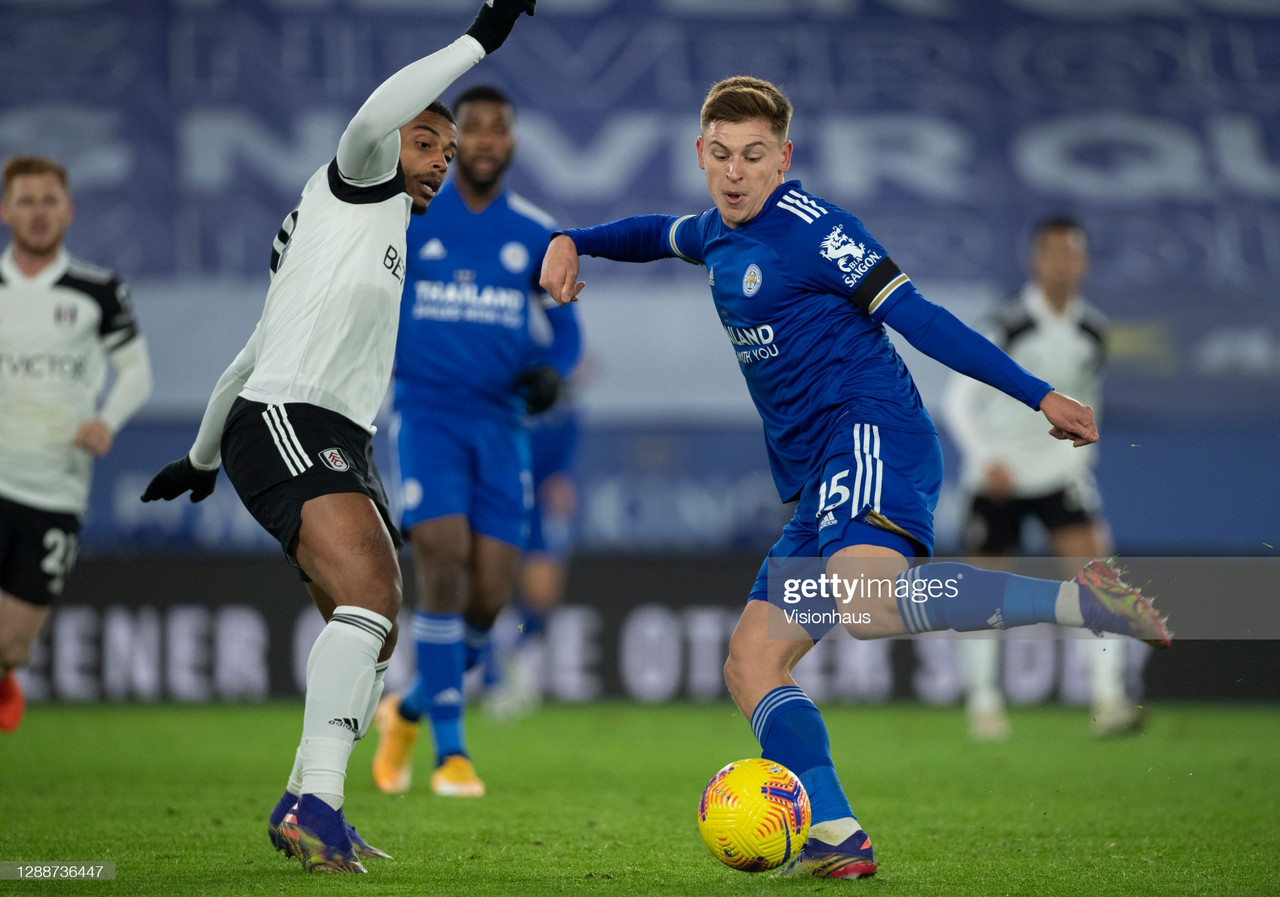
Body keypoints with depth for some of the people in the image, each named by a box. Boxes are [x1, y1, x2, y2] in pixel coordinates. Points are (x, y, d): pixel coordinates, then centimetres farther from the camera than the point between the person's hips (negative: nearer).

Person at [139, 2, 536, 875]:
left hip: (342, 447, 10)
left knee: (373, 637, 4)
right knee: (367, 596, -28)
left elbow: (256, 350, 35)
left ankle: (309, 814, 6)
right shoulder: (359, 183, 7)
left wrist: (202, 457, 40)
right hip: (285, 423, -10)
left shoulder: (385, 230, 31)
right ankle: (314, 800, -38)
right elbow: (373, 119, -19)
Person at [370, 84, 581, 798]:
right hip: (427, 411, -3)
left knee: (490, 598, -2)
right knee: (444, 562, -20)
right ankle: (451, 751, -14)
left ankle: (411, 710, 26)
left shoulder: (536, 236, 7)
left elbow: (565, 326, 15)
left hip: (501, 423, 3)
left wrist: (550, 370, -4)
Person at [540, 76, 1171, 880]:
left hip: (871, 436, -9)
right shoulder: (715, 234, 19)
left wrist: (1038, 395, -15)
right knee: (752, 661, 0)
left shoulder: (809, 227, -7)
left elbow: (913, 315, -11)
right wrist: (574, 243, 27)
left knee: (866, 603, -37)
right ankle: (837, 841, -7)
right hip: (818, 480, 9)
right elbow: (656, 235, 44)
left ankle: (1080, 599, -32)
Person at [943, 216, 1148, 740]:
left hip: (1062, 468, 3)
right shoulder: (1007, 327, -15)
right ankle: (983, 701, 23)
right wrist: (984, 458, -24)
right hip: (999, 474, -3)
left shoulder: (1094, 332, 1)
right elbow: (958, 401, -13)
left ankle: (1109, 699, -21)